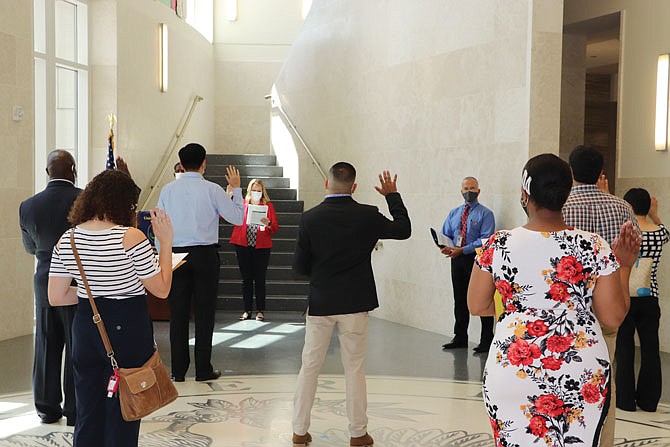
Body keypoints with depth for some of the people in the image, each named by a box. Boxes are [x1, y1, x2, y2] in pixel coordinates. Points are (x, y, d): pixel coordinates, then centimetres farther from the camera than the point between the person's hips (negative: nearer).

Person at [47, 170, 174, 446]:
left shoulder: (67, 240, 0)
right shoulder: (130, 237, -16)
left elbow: (56, 297, 3)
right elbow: (161, 289, -10)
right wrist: (166, 242, -4)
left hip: (85, 329, 5)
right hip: (128, 330, -5)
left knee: (87, 415, 16)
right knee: (122, 415, 7)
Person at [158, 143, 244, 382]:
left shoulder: (168, 190, 3)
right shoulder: (212, 190, -5)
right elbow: (238, 218, 2)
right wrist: (236, 188, 13)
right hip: (205, 255, -2)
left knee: (178, 312, 7)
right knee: (204, 312, 5)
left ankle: (178, 370, 11)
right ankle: (203, 369, 9)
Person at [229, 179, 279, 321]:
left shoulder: (268, 205, 7)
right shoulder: (241, 204, 9)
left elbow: (275, 228, 3)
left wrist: (268, 224, -18)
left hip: (261, 247, -1)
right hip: (243, 245, 1)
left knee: (260, 279, 0)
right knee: (246, 279, 5)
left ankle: (260, 311, 6)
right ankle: (247, 310, 12)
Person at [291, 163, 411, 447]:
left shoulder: (310, 218, -8)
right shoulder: (367, 216, -8)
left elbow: (299, 266, -4)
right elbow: (404, 230, 8)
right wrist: (392, 195, 17)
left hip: (320, 304, 0)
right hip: (355, 305, 0)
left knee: (309, 368, 11)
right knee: (355, 370, 9)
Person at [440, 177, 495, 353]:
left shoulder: (485, 214, -3)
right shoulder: (454, 213, 15)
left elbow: (486, 239, -14)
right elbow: (445, 235, 16)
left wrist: (463, 250, -22)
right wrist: (445, 247, -8)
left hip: (477, 259, -5)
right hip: (457, 260, 6)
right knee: (460, 300, 13)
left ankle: (486, 340, 6)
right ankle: (460, 338, 23)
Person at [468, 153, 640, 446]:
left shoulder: (497, 246, -6)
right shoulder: (595, 248, -8)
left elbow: (477, 306, 4)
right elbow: (613, 318, -2)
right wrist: (624, 266, 9)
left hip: (510, 376, 0)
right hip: (582, 377, 0)